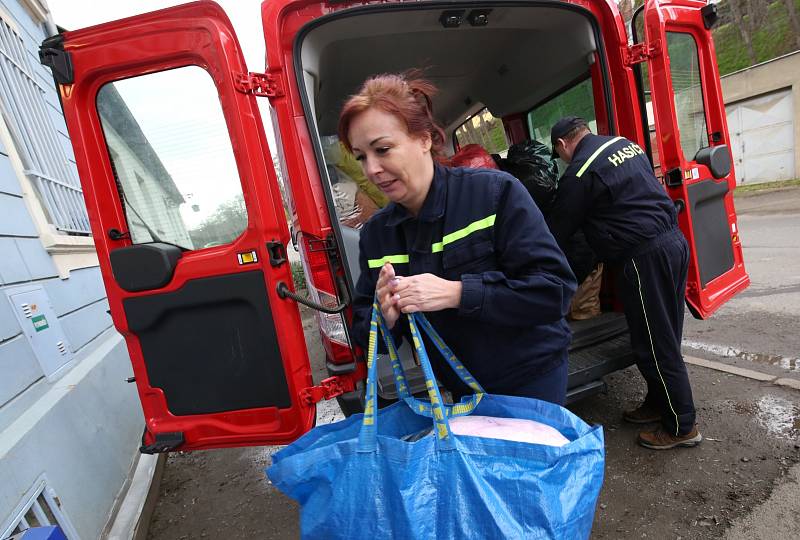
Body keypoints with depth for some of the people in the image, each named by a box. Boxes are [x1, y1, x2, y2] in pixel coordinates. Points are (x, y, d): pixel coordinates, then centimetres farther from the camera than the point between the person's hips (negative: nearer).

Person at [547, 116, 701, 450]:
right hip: (673, 240, 10)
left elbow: (557, 229, -5)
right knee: (664, 339, 19)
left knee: (654, 346, 3)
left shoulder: (580, 172, -12)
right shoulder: (625, 144, 16)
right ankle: (658, 404, 35)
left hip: (644, 257, -10)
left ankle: (681, 427, 17)